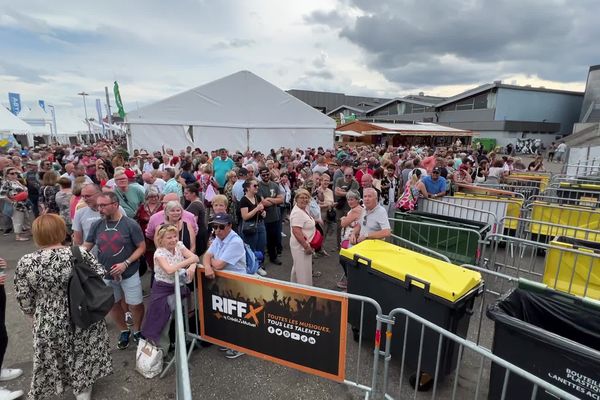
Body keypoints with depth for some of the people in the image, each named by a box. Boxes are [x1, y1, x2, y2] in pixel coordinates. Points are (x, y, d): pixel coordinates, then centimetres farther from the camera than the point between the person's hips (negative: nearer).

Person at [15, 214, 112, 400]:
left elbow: (23, 299, -6)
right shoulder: (79, 254, -18)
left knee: (55, 360, 24)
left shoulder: (25, 263, -15)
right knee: (83, 356, 22)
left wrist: (35, 314, 12)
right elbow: (101, 277, -10)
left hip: (49, 323, 0)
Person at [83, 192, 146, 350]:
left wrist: (126, 263, -20)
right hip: (106, 274, 4)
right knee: (113, 304, 18)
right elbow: (85, 247, 3)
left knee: (135, 305, 5)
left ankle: (137, 331, 32)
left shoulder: (130, 224, -15)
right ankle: (124, 331, 41)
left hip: (129, 273, -4)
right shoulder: (97, 225, -3)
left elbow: (142, 247, -12)